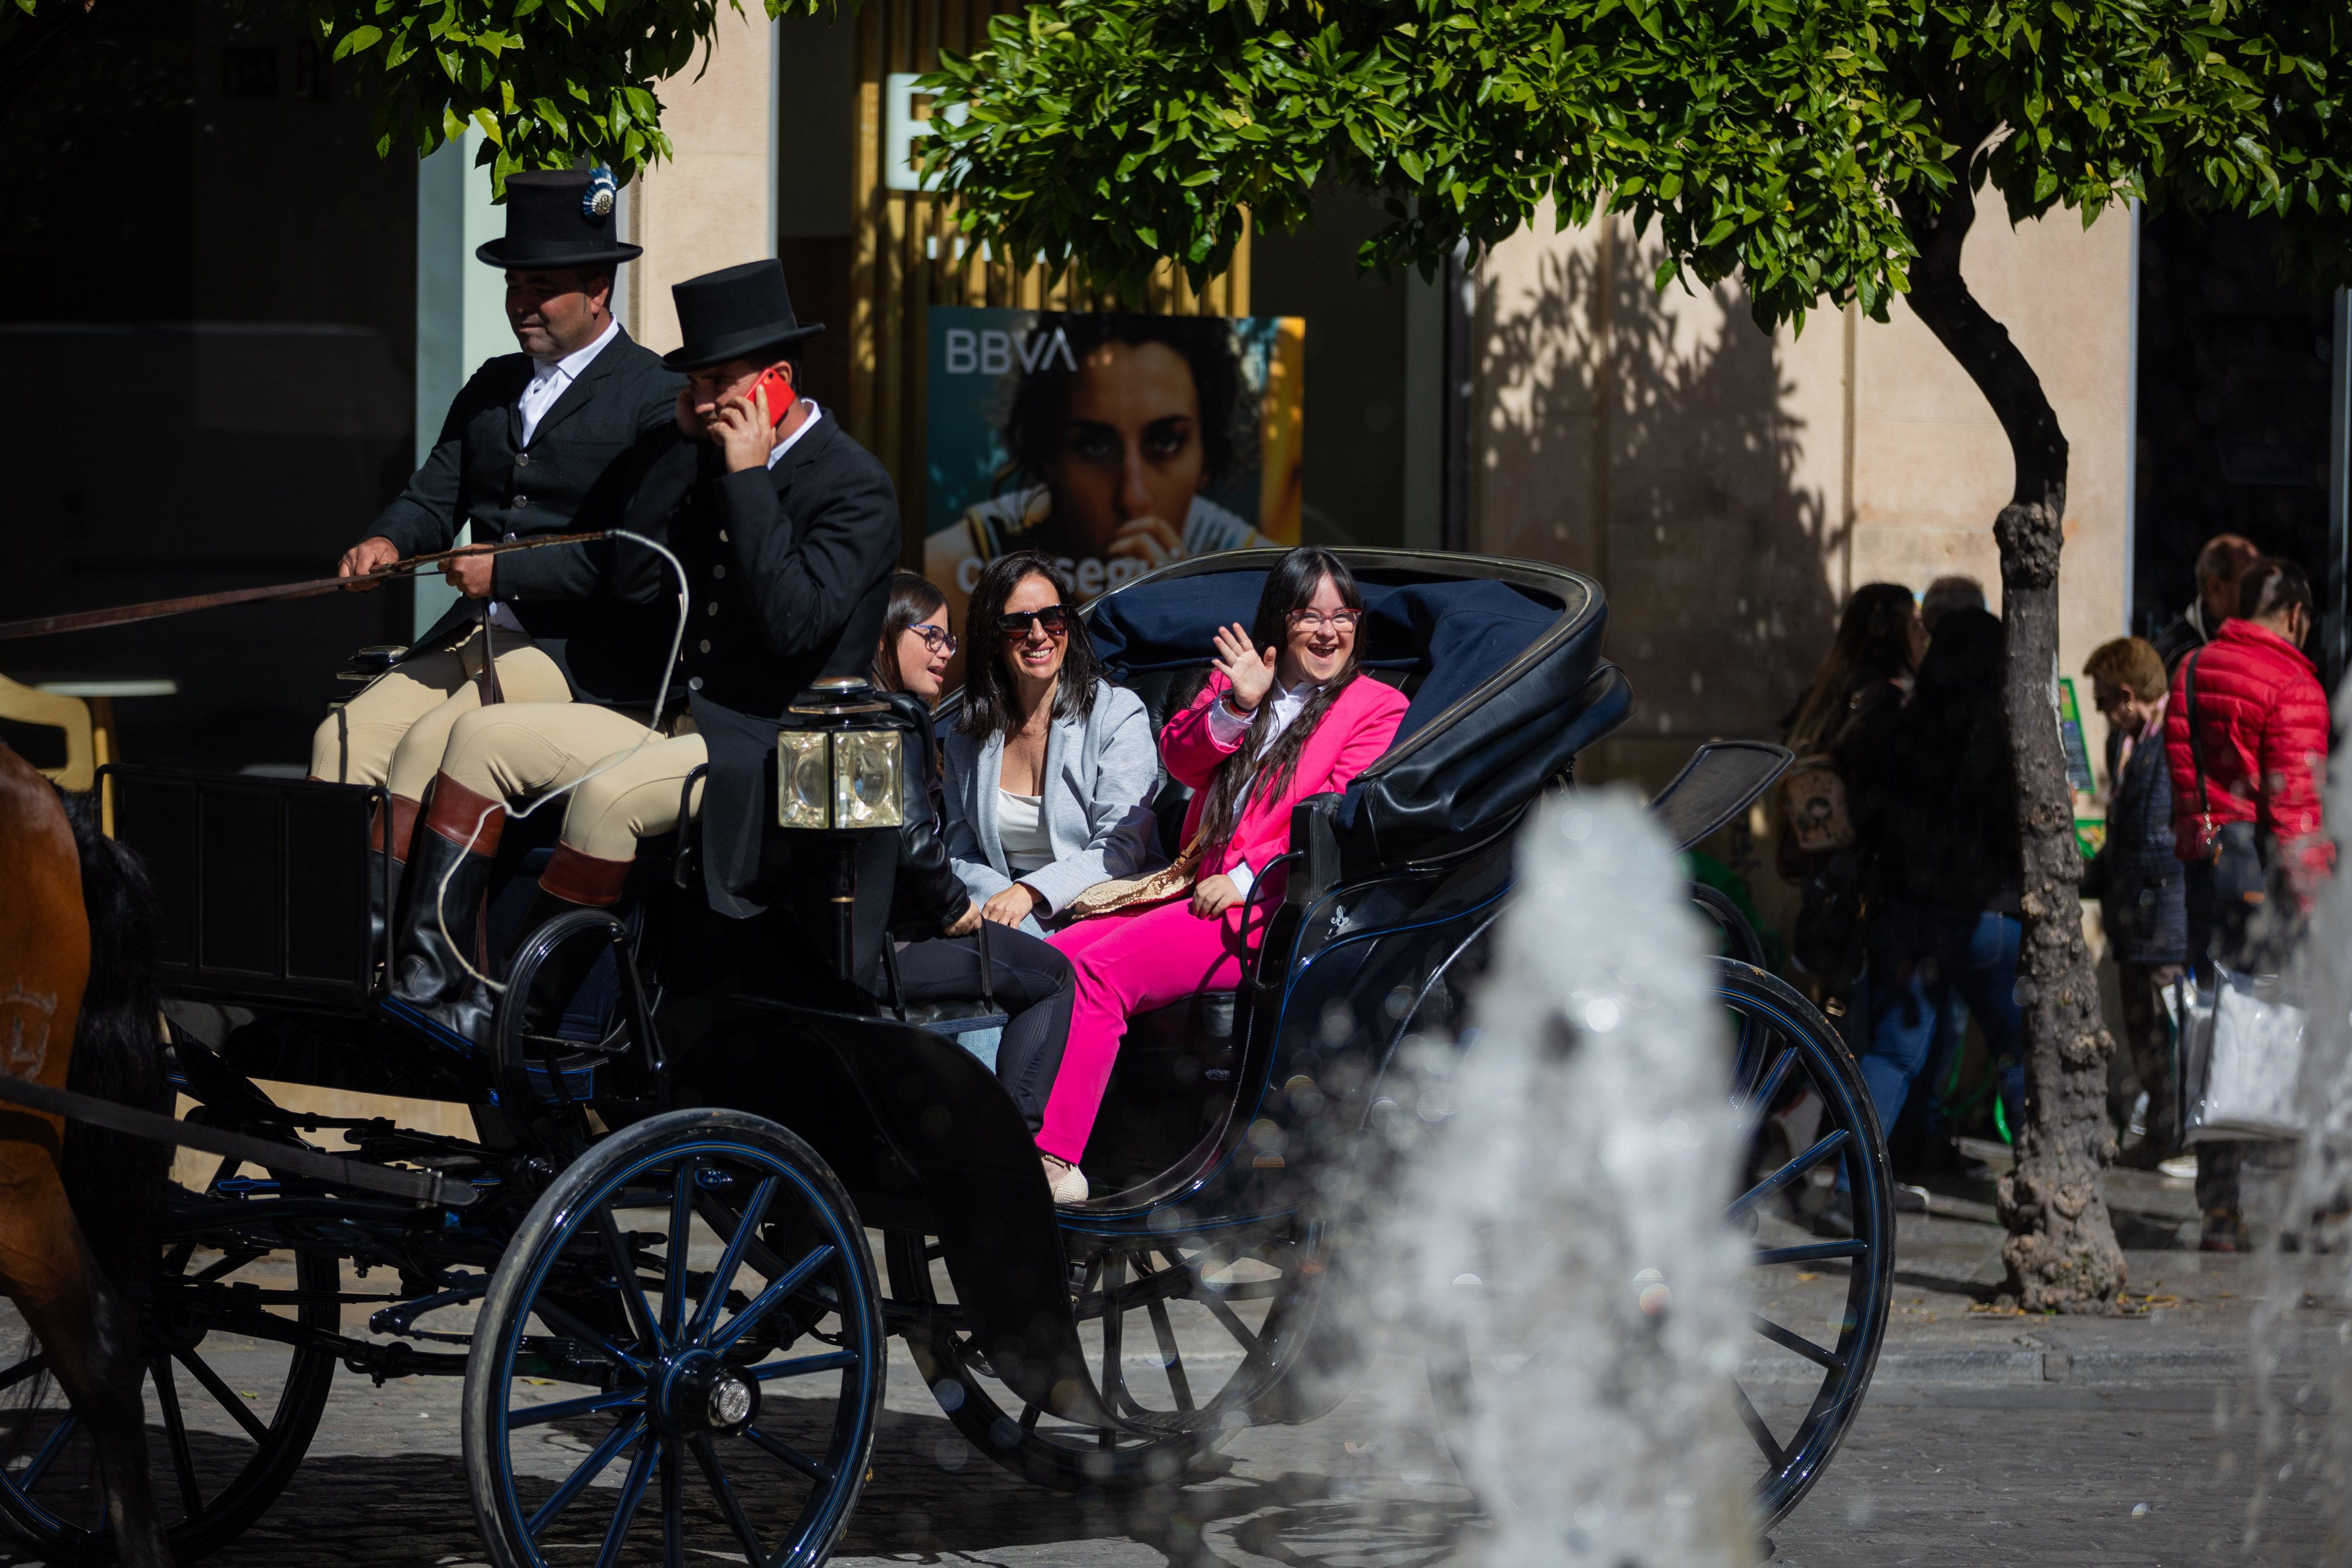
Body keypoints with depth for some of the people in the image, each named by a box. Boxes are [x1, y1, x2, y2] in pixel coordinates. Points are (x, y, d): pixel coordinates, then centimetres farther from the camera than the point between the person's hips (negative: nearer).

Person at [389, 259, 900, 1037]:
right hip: (677, 717, 9)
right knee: (482, 736, -4)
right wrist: (685, 438, 5)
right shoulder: (699, 462, 14)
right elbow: (633, 576, 9)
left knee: (608, 794, -33)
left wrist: (748, 477, -19)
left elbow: (795, 621, -24)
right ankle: (423, 979, -12)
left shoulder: (855, 487, -11)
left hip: (768, 741, -9)